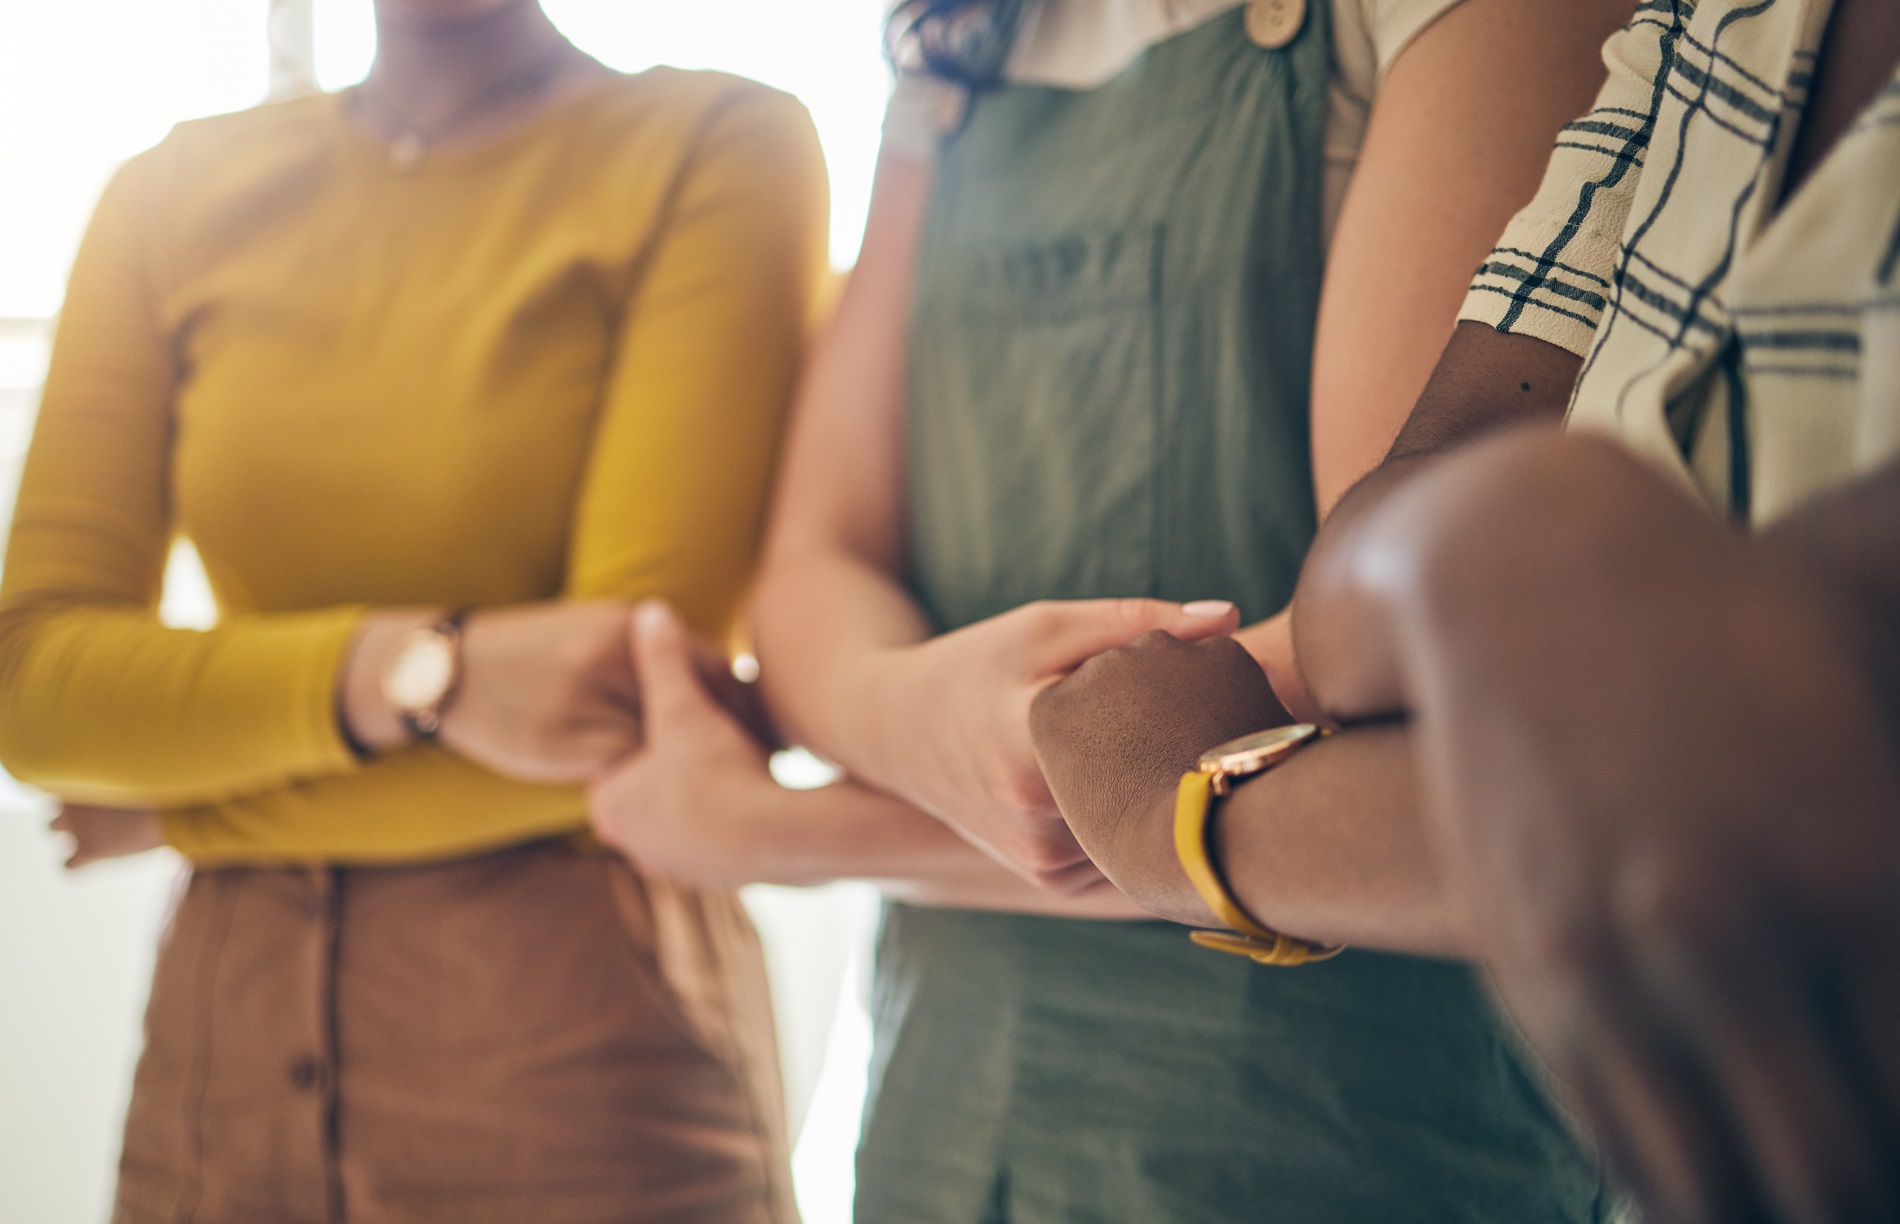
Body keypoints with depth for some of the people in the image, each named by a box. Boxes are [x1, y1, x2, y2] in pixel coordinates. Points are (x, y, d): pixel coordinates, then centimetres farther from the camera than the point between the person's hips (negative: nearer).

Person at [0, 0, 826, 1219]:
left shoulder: (724, 147, -6)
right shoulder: (177, 194, 6)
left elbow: (646, 682, -14)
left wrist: (176, 790, -5)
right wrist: (420, 674, -20)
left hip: (583, 1033, -3)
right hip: (228, 1028, 4)